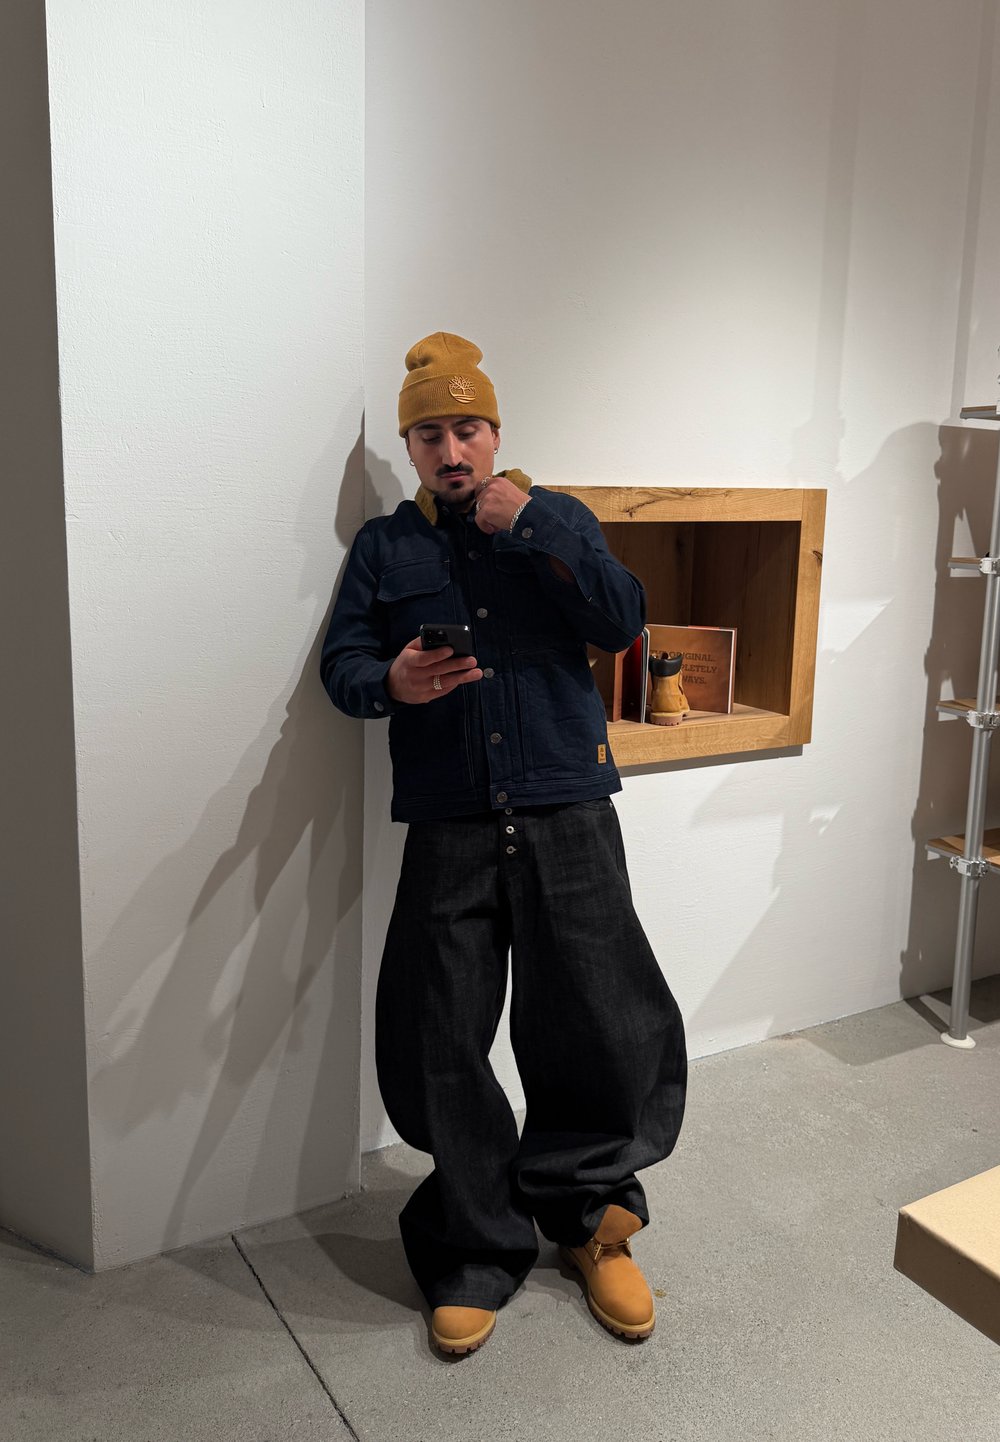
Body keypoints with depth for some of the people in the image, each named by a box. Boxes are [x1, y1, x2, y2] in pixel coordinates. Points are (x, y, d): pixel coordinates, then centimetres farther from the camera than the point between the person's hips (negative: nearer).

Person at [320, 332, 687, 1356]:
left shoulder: (555, 520, 10)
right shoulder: (384, 546, 12)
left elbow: (622, 622, -3)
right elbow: (340, 662, 4)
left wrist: (530, 526, -10)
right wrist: (391, 682, -19)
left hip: (568, 818, 0)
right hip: (448, 829, 1)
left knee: (602, 1025, 3)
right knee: (441, 1049, 3)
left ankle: (587, 1217, 29)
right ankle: (477, 1252, 23)